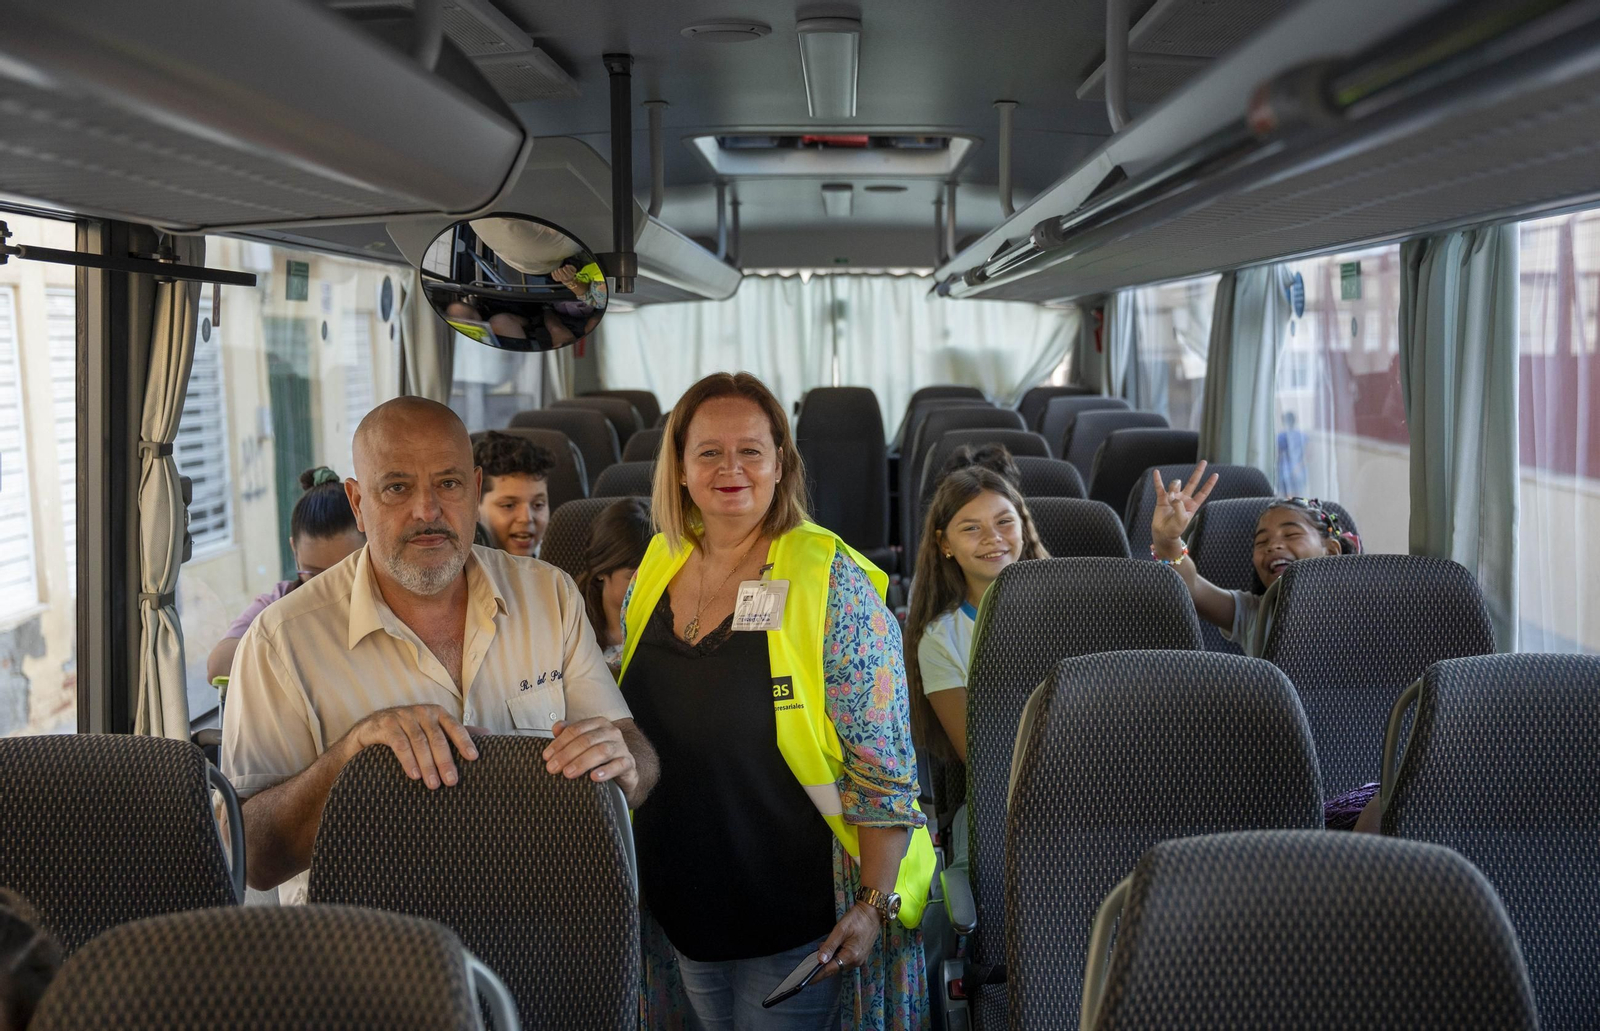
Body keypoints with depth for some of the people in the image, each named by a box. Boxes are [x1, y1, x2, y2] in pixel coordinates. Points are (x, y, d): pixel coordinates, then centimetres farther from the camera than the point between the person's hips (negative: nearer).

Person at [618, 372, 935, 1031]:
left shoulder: (831, 584, -14)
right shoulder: (656, 571, 3)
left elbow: (881, 765, -15)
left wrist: (875, 905, -19)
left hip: (800, 923, -5)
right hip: (681, 913, 5)